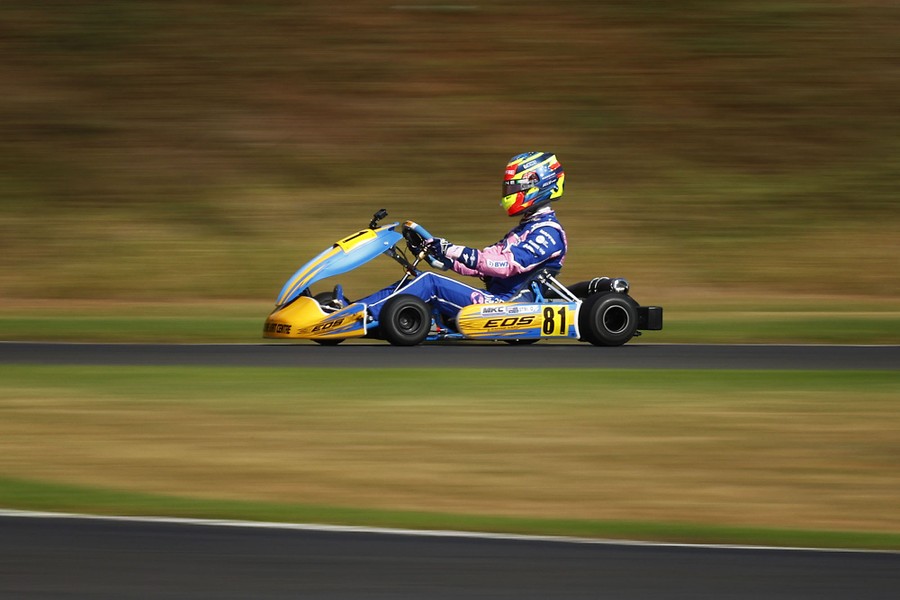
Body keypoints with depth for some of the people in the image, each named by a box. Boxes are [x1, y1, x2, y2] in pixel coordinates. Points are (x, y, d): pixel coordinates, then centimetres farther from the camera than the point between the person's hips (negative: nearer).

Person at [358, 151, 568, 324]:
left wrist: (460, 253, -26)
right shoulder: (528, 227, 25)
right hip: (494, 297, 9)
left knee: (430, 283, -20)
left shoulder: (548, 231, -8)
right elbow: (487, 262, 20)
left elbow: (510, 264, -22)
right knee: (415, 280, -1)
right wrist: (446, 259, 7)